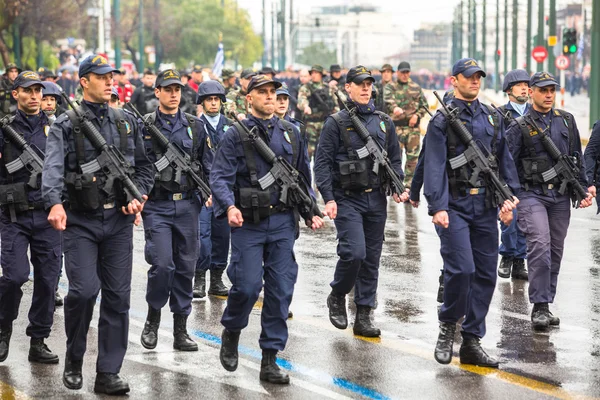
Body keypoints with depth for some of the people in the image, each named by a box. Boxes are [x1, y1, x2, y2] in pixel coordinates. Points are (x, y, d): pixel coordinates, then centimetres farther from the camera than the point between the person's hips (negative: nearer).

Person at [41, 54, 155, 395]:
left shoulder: (128, 122, 12)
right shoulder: (65, 126, -2)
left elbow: (145, 166, 16)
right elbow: (53, 169, -16)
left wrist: (139, 195, -4)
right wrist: (55, 204, -35)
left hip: (119, 220, 4)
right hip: (80, 222, -4)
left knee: (118, 296, 1)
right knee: (84, 290, -14)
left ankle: (108, 373, 8)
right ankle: (74, 361, 9)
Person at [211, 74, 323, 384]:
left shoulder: (291, 134, 12)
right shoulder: (236, 135, -1)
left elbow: (303, 177, 19)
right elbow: (220, 176, -9)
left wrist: (310, 213, 11)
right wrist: (230, 206, -25)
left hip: (283, 222, 4)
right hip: (248, 223, -4)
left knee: (281, 290, 0)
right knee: (247, 285, -11)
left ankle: (270, 360, 8)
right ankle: (231, 333, 20)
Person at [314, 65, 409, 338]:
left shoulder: (383, 123, 12)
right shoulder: (336, 123, -3)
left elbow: (395, 159, 17)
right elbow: (322, 163, -6)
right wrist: (329, 199, -15)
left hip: (376, 200, 5)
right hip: (347, 199, -5)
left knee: (372, 258, 5)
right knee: (354, 252, -17)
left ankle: (363, 316, 12)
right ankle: (337, 297, 9)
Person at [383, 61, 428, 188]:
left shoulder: (416, 87, 13)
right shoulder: (390, 86, 2)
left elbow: (424, 104, 16)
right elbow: (388, 99, -18)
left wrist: (417, 115, -4)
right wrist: (394, 107, -41)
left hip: (413, 126, 3)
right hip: (396, 126, -3)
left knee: (413, 156, 6)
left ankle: (410, 182, 16)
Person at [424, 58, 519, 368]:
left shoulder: (492, 118, 14)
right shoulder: (442, 120, -2)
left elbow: (505, 160, 16)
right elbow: (434, 166, -9)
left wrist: (509, 197, 4)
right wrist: (437, 207, -18)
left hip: (486, 206, 6)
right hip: (455, 205, -5)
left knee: (485, 274, 4)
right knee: (461, 269, -16)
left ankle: (471, 342, 11)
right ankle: (448, 326, 7)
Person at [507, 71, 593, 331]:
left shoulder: (567, 121, 12)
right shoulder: (520, 127, -1)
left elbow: (577, 158, 17)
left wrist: (584, 188, 11)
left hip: (561, 196, 5)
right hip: (532, 195, -4)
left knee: (555, 251, 7)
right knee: (539, 246, -17)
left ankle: (546, 305, 16)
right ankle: (539, 307, -14)